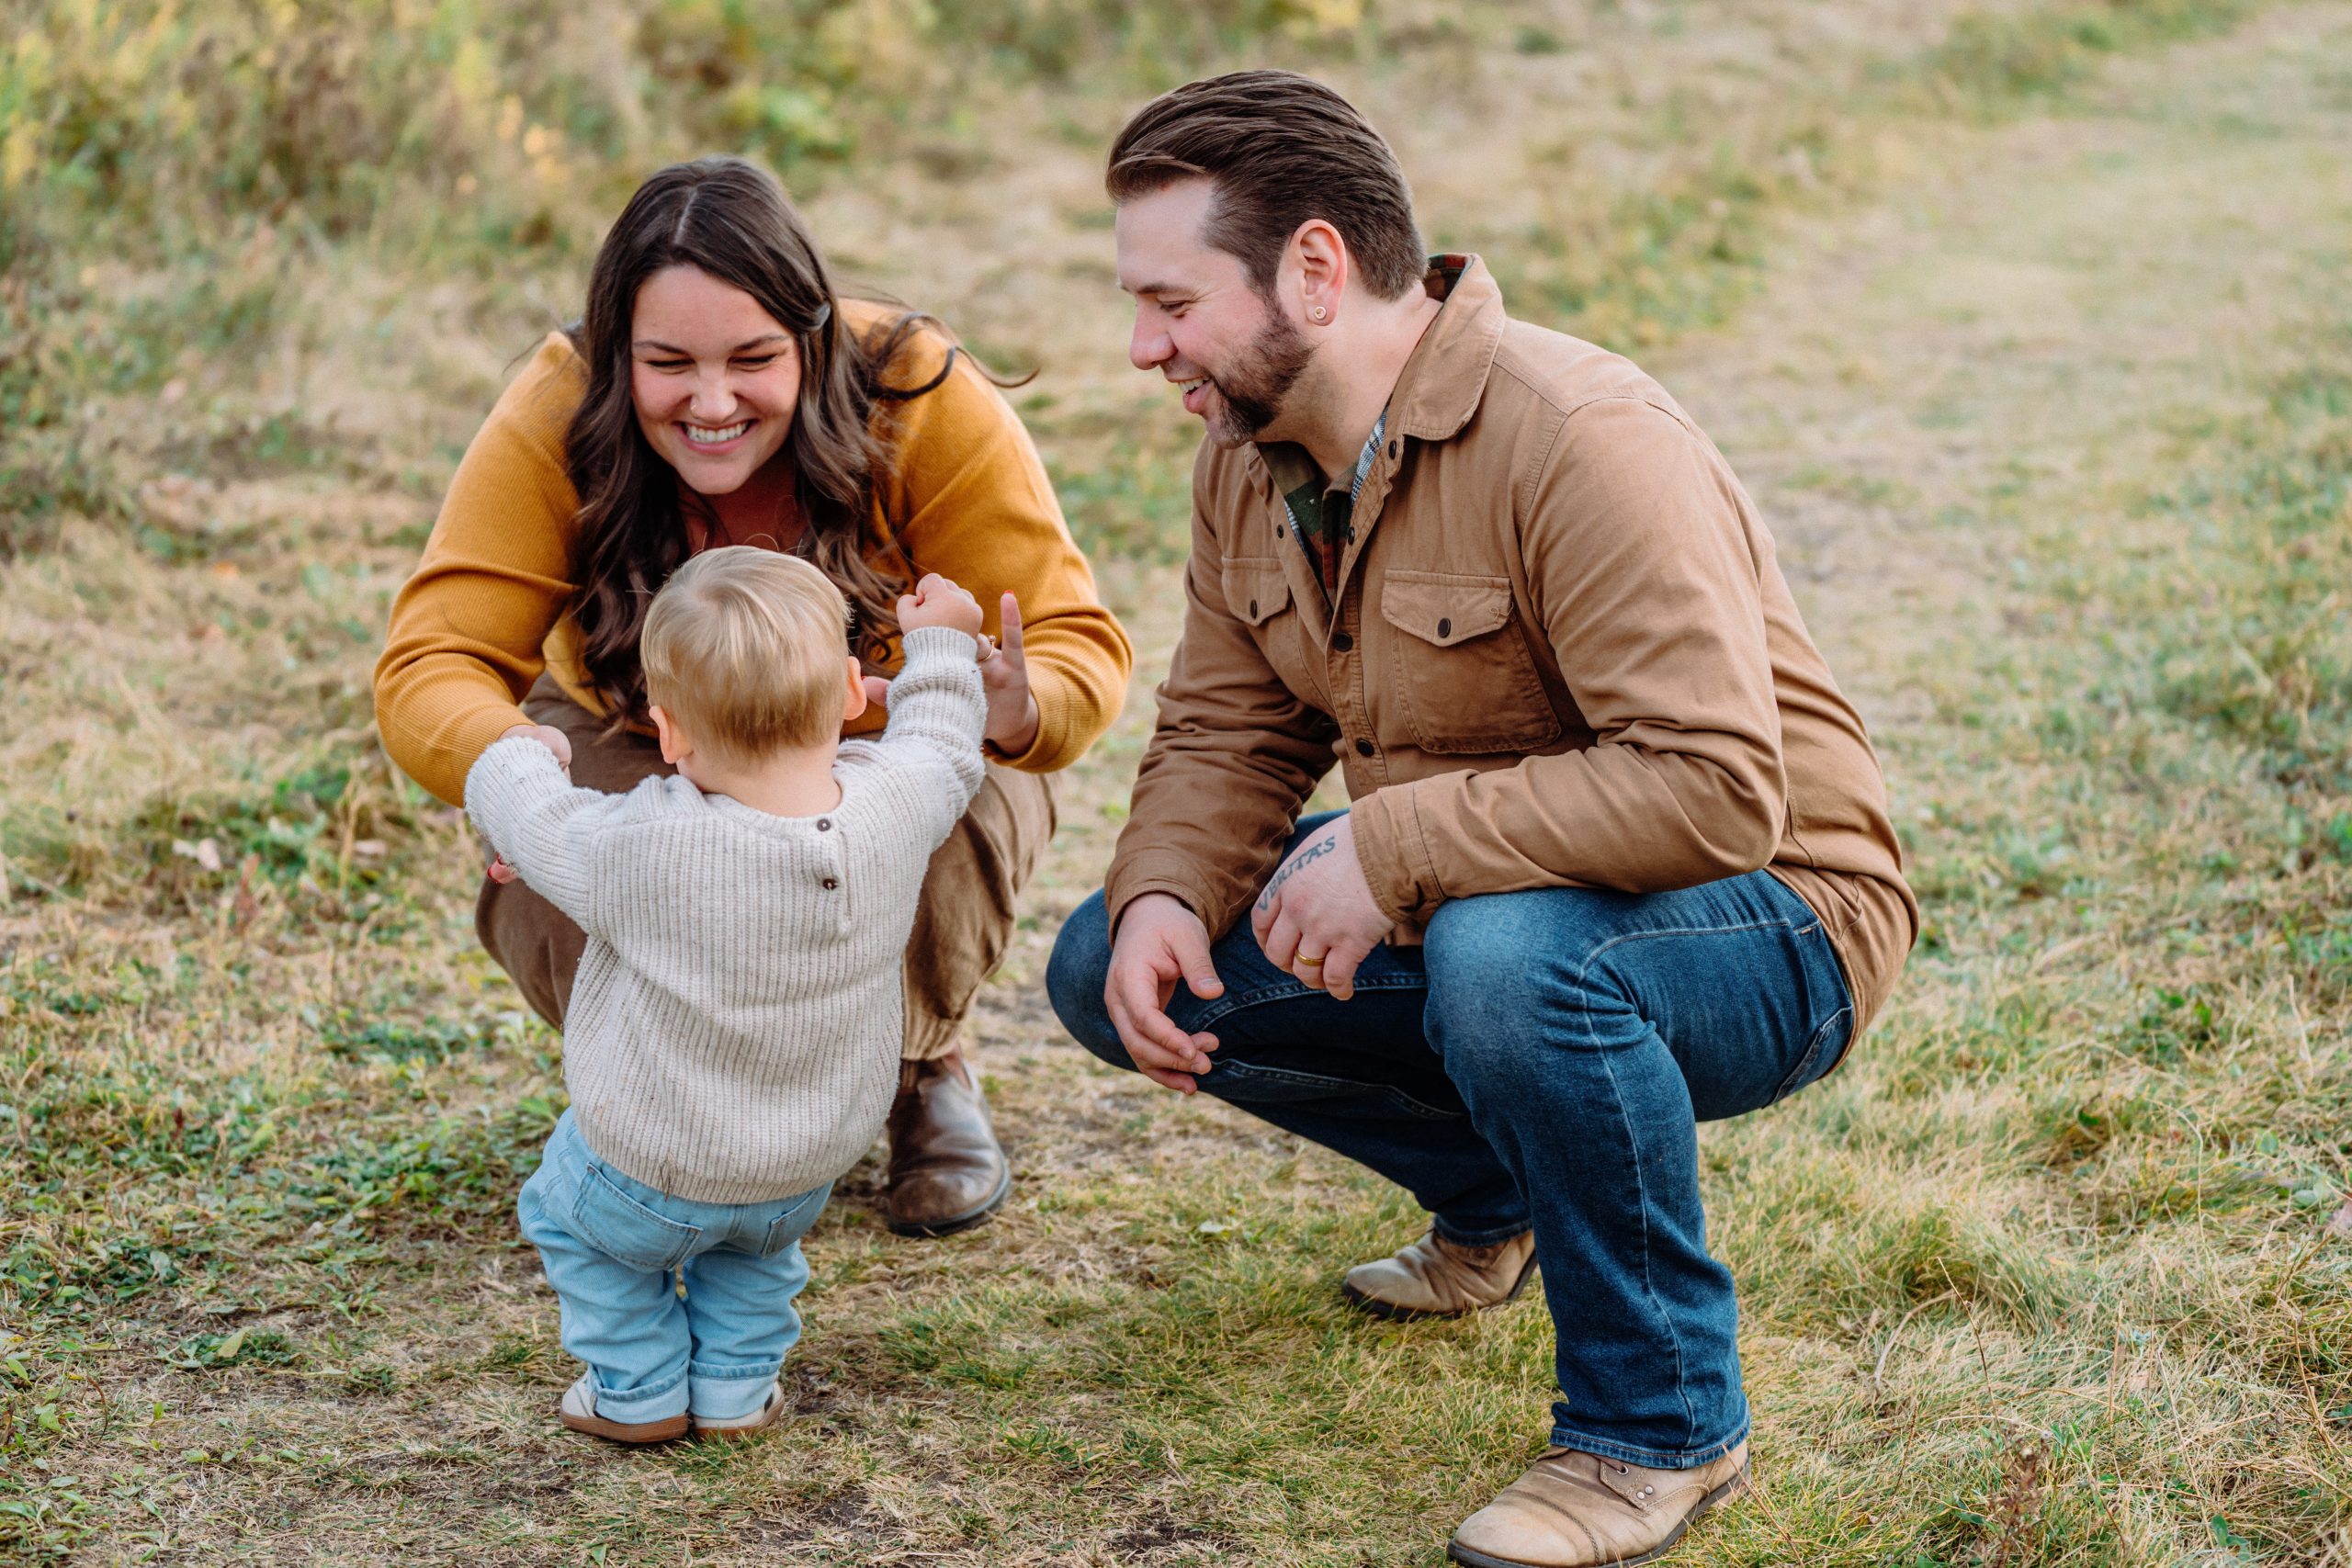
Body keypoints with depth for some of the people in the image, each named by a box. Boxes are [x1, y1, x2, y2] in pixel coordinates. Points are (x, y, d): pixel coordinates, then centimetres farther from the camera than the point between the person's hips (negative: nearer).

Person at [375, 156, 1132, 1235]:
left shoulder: (924, 405, -28)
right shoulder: (556, 424, -26)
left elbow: (1080, 650, -27)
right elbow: (430, 666, -30)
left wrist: (1017, 710, -53)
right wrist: (503, 752, -55)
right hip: (640, 756, 1)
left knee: (949, 826, -34)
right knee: (542, 888, -30)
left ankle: (923, 1072, 2)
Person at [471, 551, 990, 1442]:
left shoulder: (636, 848, -33)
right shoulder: (894, 805, -23)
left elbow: (520, 807, -13)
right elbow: (943, 750, 2)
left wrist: (517, 758, 9)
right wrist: (941, 646, 19)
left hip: (650, 1170, -4)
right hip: (812, 1168, 4)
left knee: (564, 1210, 29)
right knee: (757, 1234, 38)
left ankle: (639, 1390, 32)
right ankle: (736, 1387, 37)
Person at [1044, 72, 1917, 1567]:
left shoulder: (1580, 440, -27)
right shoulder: (1250, 460, 0)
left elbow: (1717, 787, -34)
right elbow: (1224, 732, 7)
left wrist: (1394, 847, -32)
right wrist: (1161, 897, -15)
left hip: (1763, 935, -8)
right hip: (1463, 913, 8)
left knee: (1504, 949, -40)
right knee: (1107, 967, -2)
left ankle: (1664, 1423, -17)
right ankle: (1497, 1195, 17)